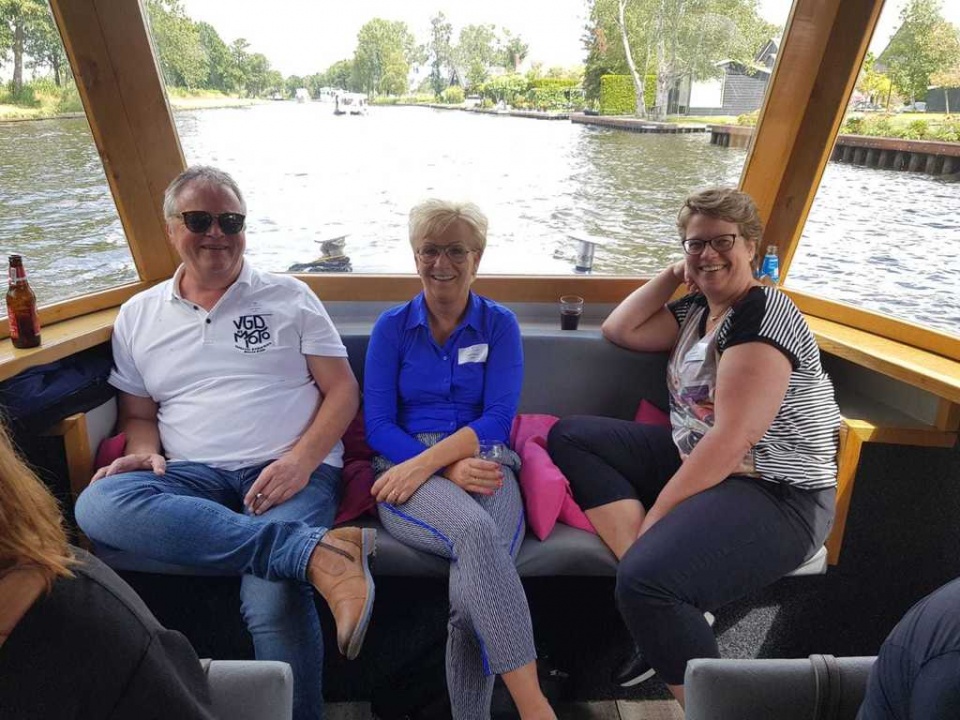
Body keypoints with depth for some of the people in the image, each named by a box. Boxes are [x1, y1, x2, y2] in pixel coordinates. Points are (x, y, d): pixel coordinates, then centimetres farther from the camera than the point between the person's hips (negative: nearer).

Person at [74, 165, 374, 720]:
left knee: (274, 602, -31)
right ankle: (315, 550, -35)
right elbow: (139, 414, 21)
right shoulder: (138, 316, 17)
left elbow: (342, 390, 4)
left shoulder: (289, 298, 9)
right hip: (195, 476, 4)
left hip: (290, 471, -3)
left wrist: (301, 459, -13)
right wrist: (144, 453, -4)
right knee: (98, 503, -30)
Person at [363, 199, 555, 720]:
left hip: (485, 469, 1)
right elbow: (378, 425, 3)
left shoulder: (499, 324, 10)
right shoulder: (392, 326, 10)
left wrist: (426, 462, -16)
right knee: (475, 531, -36)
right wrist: (449, 469, -14)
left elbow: (497, 419, -1)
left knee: (470, 594, -31)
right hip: (410, 473, 0)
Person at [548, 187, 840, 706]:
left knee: (646, 581, -35)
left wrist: (655, 517, -21)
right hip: (696, 460, 10)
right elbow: (618, 331, 13)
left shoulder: (763, 316, -15)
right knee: (570, 437, 2)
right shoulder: (697, 309, 12)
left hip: (776, 493, -10)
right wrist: (674, 274, 9)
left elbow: (731, 441, -23)